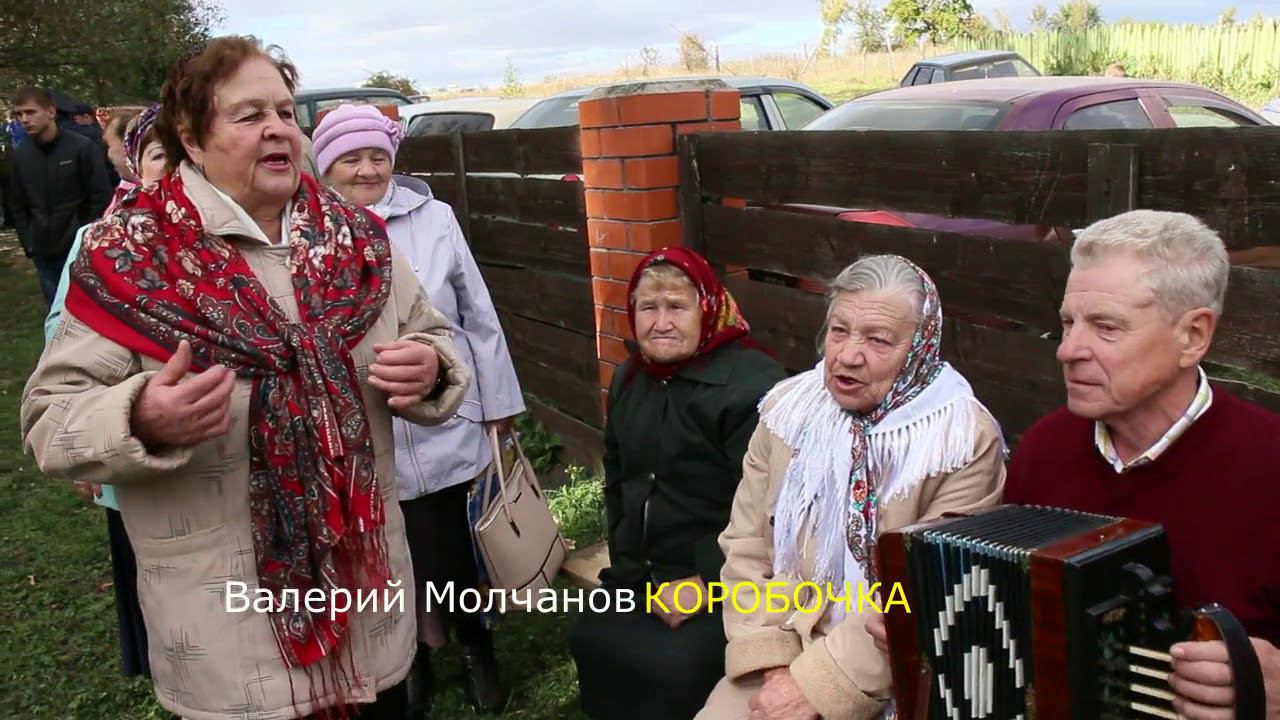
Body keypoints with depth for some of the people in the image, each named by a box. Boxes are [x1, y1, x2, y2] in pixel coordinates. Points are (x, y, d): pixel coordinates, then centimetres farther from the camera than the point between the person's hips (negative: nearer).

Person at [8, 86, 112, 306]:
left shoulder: (81, 147, -6)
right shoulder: (20, 156, 6)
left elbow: (101, 198, -6)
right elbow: (19, 207, 13)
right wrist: (29, 244, 4)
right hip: (44, 255, 4)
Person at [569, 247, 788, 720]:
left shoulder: (751, 384, -17)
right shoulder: (630, 379, 10)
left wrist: (704, 585, -18)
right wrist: (630, 571, 8)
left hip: (724, 580, -7)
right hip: (642, 575, 7)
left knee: (672, 668, -25)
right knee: (591, 641, -9)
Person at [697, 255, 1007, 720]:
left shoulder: (966, 440, -11)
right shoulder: (789, 408, 1)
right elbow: (747, 546, 2)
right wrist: (774, 660, -10)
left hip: (892, 678, -3)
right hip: (782, 655, 4)